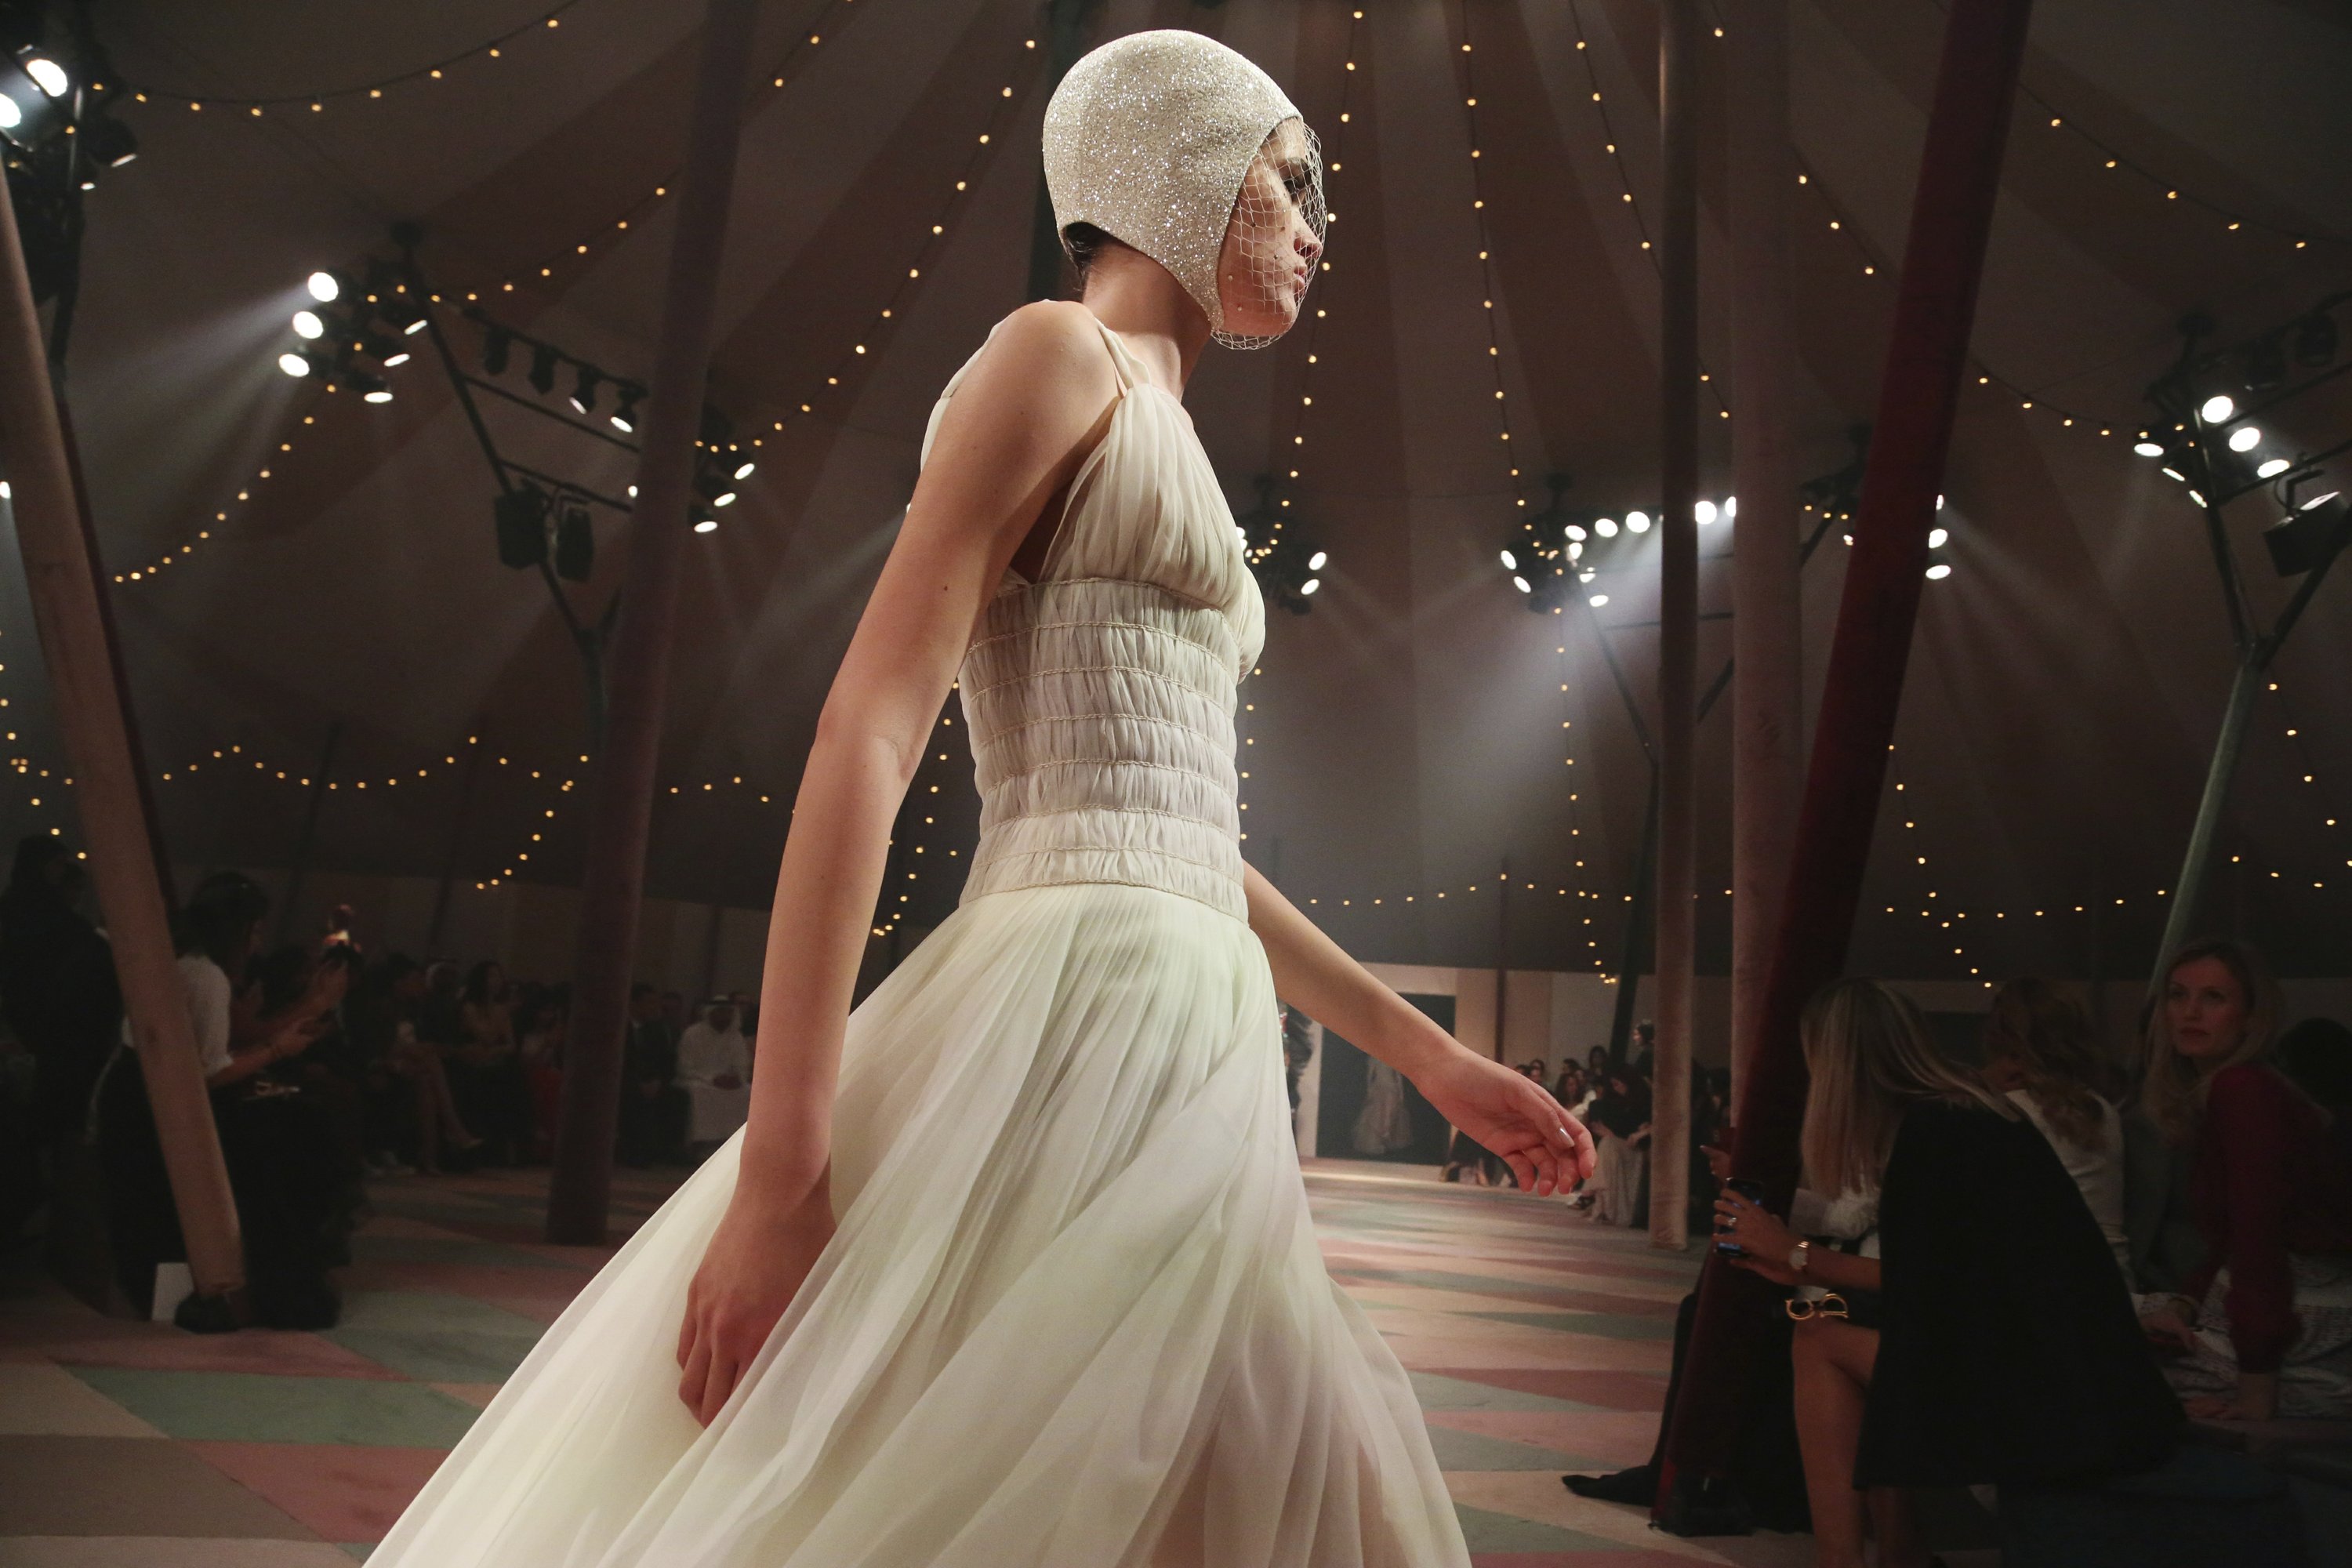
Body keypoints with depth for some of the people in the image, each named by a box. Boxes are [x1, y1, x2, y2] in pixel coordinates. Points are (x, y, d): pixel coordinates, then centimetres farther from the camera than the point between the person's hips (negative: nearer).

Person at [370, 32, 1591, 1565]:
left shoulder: (1156, 427, 24)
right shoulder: (1059, 356, -3)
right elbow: (868, 733, -15)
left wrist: (1430, 1054, 22)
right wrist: (780, 1174, -21)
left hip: (1171, 1046, 9)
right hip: (1077, 1028, -9)